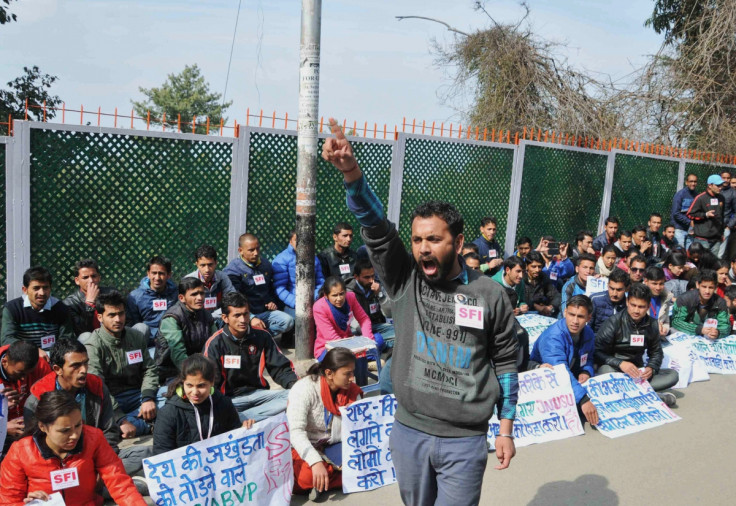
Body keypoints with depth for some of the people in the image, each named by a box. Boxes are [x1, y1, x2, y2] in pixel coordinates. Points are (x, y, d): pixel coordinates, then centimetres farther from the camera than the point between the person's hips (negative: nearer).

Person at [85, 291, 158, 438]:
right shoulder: (94, 345, -10)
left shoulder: (137, 337, 8)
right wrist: (121, 419, -30)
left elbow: (149, 370, 8)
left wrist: (148, 398, -13)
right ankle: (148, 425, -18)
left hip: (137, 395, 4)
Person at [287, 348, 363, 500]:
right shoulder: (304, 388, -21)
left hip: (332, 447, 6)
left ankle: (322, 483, -12)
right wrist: (316, 462, -42)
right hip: (304, 448, -6)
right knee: (307, 476, -36)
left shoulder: (352, 392, -4)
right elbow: (295, 431, -31)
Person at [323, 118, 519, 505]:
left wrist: (506, 430, 5)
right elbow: (376, 229, -18)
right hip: (408, 433, 3)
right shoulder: (404, 282, -3)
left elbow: (505, 362, 3)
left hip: (465, 440, -2)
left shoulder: (489, 294, -5)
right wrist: (350, 171, -32)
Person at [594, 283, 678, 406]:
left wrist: (651, 368, -8)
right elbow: (597, 352, -15)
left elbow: (656, 352, 14)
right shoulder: (614, 322, -11)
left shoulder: (651, 325, 4)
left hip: (637, 371, 5)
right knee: (606, 370, -38)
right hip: (615, 368, -5)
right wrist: (620, 363, -29)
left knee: (672, 375, -13)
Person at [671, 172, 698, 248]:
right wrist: (689, 222, -13)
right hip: (679, 229, -5)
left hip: (690, 230, 5)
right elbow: (676, 213, -12)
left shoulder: (696, 195, 6)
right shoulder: (680, 194, -8)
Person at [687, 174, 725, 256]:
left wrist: (722, 233, 24)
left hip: (716, 238, 6)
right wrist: (705, 215, -15)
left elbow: (722, 216, 24)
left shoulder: (721, 198, 14)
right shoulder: (700, 198, -7)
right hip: (702, 238, -6)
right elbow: (690, 214, -7)